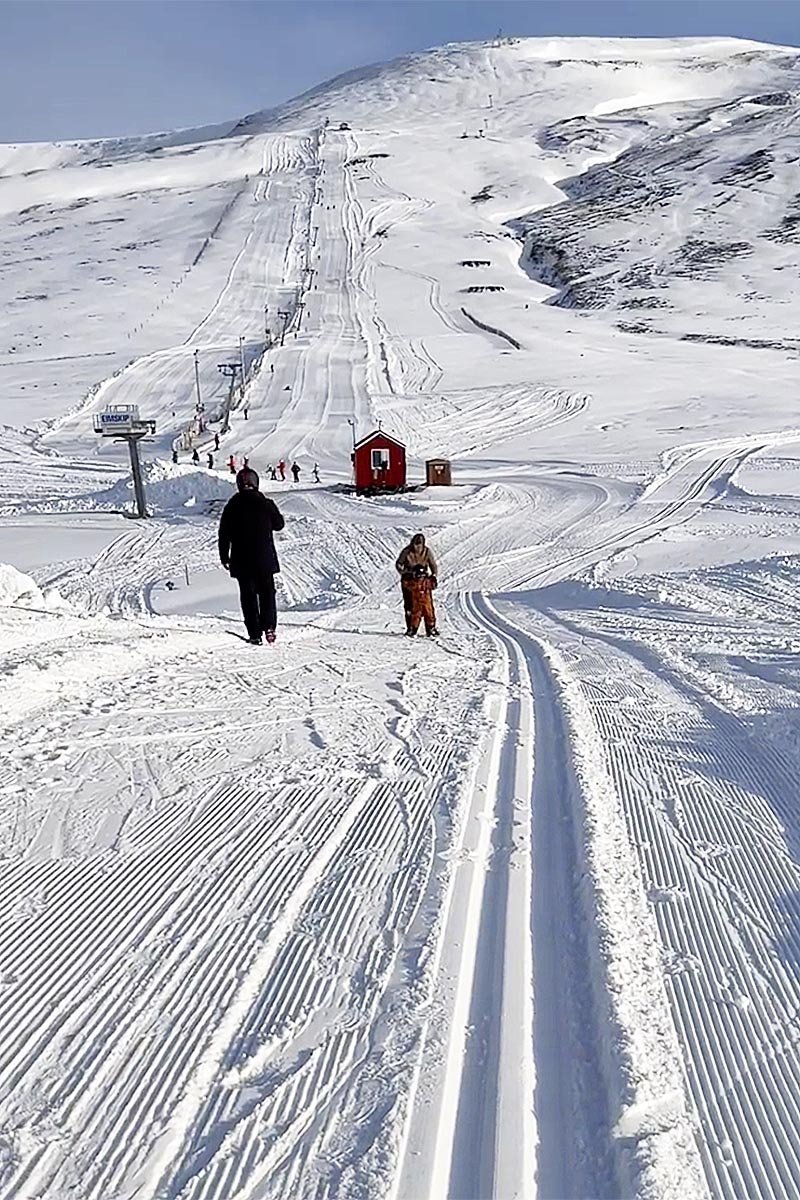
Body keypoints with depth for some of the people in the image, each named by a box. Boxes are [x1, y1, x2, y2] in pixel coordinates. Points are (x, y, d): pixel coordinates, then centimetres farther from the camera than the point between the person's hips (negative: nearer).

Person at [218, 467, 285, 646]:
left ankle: (254, 634, 6)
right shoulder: (266, 504, -6)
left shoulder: (232, 507, -4)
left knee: (248, 596, 7)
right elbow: (279, 524, 8)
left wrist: (224, 557, 10)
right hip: (265, 558, 0)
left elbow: (223, 534, 0)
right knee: (267, 592, 12)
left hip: (241, 560, 1)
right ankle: (268, 626, -4)